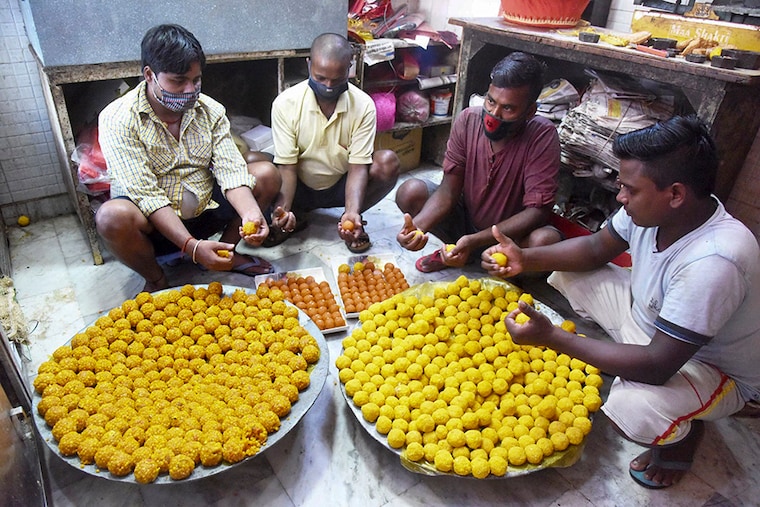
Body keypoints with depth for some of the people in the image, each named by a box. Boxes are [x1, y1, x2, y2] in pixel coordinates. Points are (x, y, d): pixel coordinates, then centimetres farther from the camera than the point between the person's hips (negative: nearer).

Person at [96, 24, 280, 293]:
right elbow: (147, 195, -24)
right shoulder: (117, 119, -17)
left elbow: (231, 171, -13)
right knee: (112, 217, -36)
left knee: (267, 174, -11)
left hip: (205, 210, 4)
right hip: (153, 223, -3)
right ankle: (156, 280, -5)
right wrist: (192, 247, -35)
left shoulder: (211, 110, -4)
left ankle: (226, 252, 5)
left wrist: (250, 214, -34)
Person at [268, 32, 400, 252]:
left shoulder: (363, 105, -16)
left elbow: (358, 166, -20)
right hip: (300, 188, 0)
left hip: (341, 186, 1)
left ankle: (348, 219, -3)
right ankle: (295, 215, 0)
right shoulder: (285, 103, -17)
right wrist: (283, 209, -37)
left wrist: (352, 211, -38)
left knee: (388, 163, -27)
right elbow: (287, 166, -19)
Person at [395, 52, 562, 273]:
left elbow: (537, 211, -26)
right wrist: (417, 226, -35)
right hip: (465, 220, 3)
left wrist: (475, 241, -39)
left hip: (510, 233, -2)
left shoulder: (543, 136, -23)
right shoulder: (468, 120, -14)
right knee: (410, 192, -18)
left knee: (547, 240, -34)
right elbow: (449, 190, -14)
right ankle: (456, 252, 2)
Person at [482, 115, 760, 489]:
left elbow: (657, 367, -37)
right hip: (652, 319, 7)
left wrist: (552, 338, -40)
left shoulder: (713, 262, -40)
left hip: (717, 370, -6)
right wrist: (525, 258, -17)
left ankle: (686, 428, 3)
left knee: (633, 410, -35)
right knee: (566, 274, 0)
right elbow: (596, 249, -1)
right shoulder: (653, 206, -18)